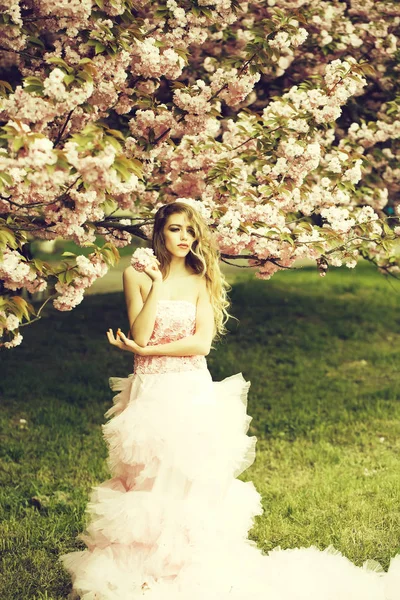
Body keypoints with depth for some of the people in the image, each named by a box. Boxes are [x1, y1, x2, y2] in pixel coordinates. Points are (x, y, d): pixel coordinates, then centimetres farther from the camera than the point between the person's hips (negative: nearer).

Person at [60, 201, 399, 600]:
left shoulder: (201, 281, 2)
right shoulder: (137, 276, 1)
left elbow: (201, 342, -10)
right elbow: (140, 335, -11)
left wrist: (145, 350, -13)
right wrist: (157, 284, -13)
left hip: (193, 394, 0)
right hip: (150, 392, 1)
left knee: (193, 478, 2)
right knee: (147, 478, 7)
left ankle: (193, 563, 15)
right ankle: (146, 563, 22)